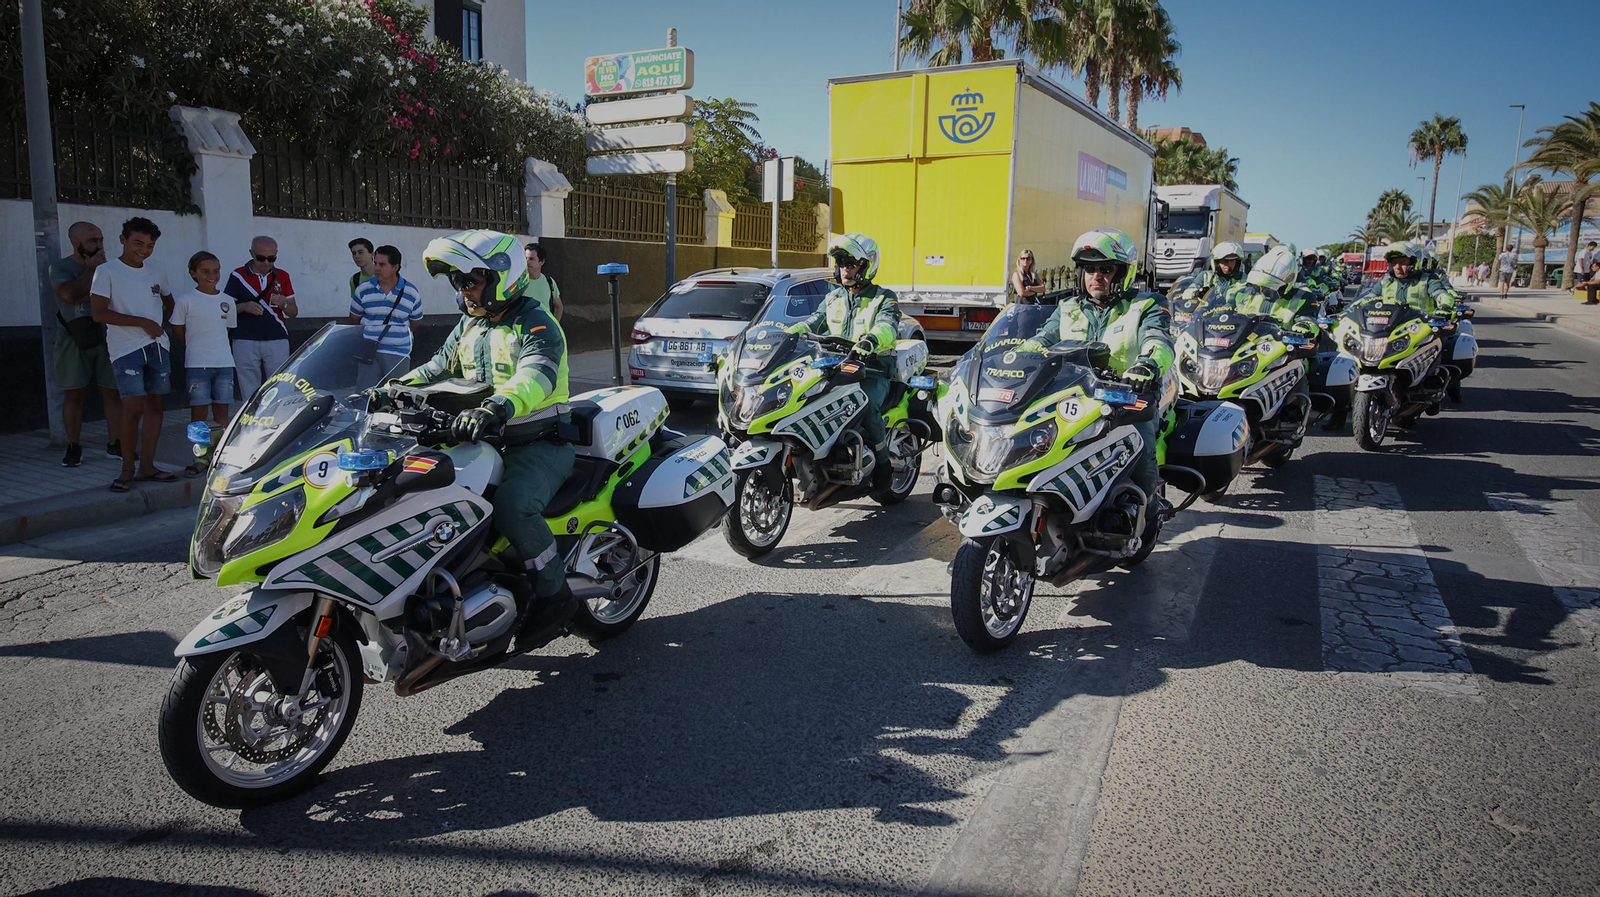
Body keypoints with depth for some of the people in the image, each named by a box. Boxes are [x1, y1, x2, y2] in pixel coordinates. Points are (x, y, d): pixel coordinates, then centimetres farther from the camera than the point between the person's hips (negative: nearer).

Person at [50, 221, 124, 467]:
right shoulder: (61, 267, 2)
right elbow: (70, 294, -15)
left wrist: (85, 297, -10)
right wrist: (91, 269, -7)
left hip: (106, 339, 2)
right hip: (74, 342, -2)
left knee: (113, 393, 0)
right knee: (74, 394, 0)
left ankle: (114, 444, 8)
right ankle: (74, 448, 7)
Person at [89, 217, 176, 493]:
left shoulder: (156, 273, 12)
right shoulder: (107, 271, -4)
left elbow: (168, 301, 30)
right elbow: (99, 313, -11)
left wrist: (160, 324, 11)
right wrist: (143, 322, -13)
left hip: (157, 346, 6)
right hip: (126, 349, -6)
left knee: (154, 405, 6)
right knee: (134, 407, -12)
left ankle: (147, 466, 12)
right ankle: (127, 470, -2)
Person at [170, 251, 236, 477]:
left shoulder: (227, 301, 7)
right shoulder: (185, 301, -3)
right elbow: (178, 331, 3)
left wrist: (214, 344, 9)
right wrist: (199, 344, 2)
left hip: (224, 363, 3)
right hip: (197, 365, -3)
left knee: (222, 411, 8)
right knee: (198, 412, 0)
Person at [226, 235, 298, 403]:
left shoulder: (282, 276, 10)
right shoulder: (238, 276, 4)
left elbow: (294, 312, 10)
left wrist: (283, 303, -12)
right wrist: (244, 307, -14)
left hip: (277, 341, 1)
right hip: (245, 341, -1)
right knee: (249, 394, 1)